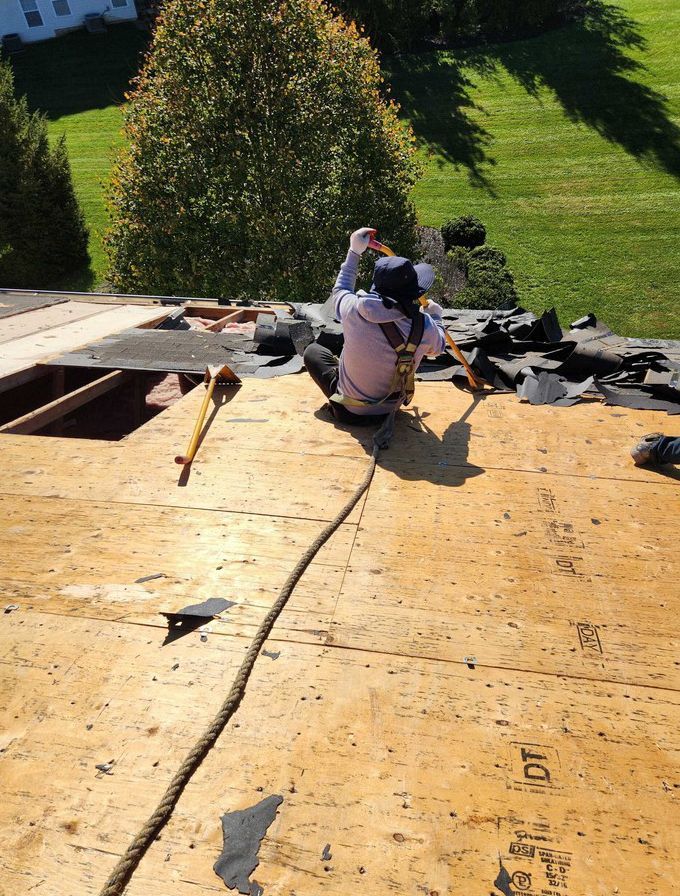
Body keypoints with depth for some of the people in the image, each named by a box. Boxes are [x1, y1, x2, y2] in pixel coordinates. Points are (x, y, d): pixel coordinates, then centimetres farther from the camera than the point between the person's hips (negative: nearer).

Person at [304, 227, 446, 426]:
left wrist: (354, 252, 9)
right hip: (390, 408, 2)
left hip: (350, 410, -1)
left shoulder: (354, 310, -26)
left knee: (313, 350, 17)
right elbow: (439, 347, 4)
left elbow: (340, 290, 2)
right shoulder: (424, 326, -23)